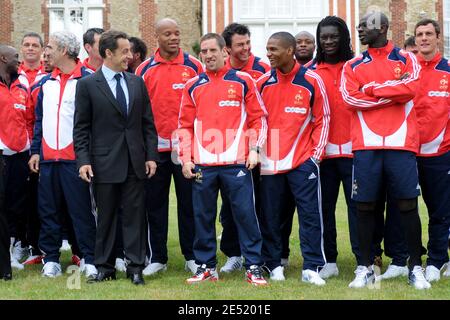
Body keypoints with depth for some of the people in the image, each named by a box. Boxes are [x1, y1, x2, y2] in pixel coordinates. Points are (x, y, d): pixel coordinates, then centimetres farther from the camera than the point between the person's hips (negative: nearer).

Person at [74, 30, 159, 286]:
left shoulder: (137, 82, 9)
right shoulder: (87, 85, -2)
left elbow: (148, 123, 11)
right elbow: (81, 128, -2)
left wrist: (151, 155, 3)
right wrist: (83, 160, -10)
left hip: (135, 163, 3)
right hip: (105, 163, -3)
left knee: (135, 216, 4)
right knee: (106, 217, 5)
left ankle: (136, 267, 8)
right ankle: (105, 267, 14)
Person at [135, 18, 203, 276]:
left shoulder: (194, 66, 0)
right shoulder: (145, 70, 4)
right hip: (155, 146, 2)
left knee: (188, 202, 5)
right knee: (155, 203, 7)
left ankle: (192, 256, 13)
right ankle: (158, 257, 16)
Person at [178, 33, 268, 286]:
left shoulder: (243, 81, 4)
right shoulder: (193, 86, 11)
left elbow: (258, 117, 5)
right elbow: (185, 125, 13)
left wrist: (254, 149, -5)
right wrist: (186, 158, 4)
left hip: (236, 162, -3)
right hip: (202, 164, 3)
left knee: (245, 213, -3)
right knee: (203, 216, 6)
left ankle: (254, 267, 4)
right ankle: (206, 267, 17)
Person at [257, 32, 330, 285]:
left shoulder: (311, 81, -2)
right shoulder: (263, 83, 6)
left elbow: (322, 119, 3)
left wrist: (316, 154, -2)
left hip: (303, 160, -2)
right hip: (269, 162, 3)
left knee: (310, 214, -4)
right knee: (270, 217, 6)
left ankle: (312, 267, 1)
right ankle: (274, 264, 17)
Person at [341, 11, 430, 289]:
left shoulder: (406, 59, 8)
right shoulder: (353, 66, 12)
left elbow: (411, 89, -10)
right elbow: (350, 99, -4)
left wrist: (372, 89, -4)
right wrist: (394, 90, -6)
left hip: (401, 143, -2)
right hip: (366, 145, 2)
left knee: (407, 205, -1)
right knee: (365, 206, 2)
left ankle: (416, 268, 6)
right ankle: (366, 268, 9)